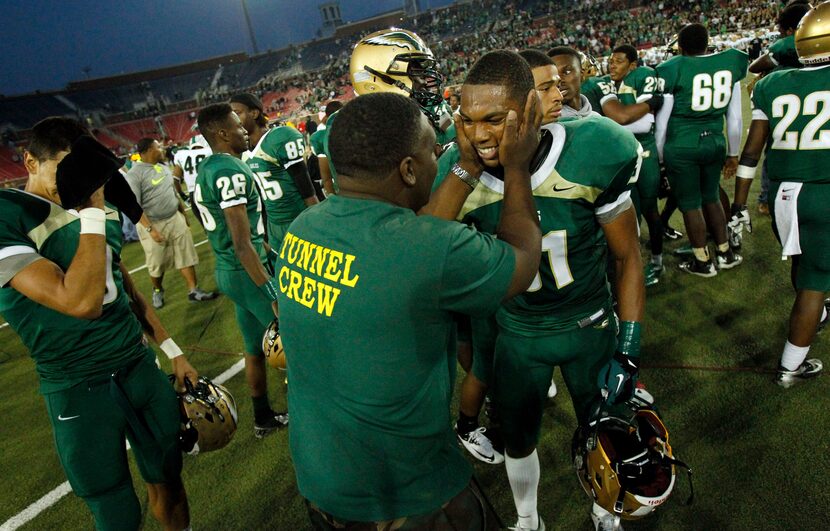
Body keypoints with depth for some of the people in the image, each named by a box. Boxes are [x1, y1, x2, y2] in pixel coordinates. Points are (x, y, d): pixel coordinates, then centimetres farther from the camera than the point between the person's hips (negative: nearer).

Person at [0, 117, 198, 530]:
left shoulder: (103, 209, 5)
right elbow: (82, 302, -29)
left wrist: (173, 351, 16)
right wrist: (91, 213, -25)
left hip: (140, 365, 6)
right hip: (80, 390, -5)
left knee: (167, 477, 17)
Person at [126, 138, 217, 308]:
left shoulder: (163, 167, 7)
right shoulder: (134, 174, -15)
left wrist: (184, 214, 18)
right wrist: (150, 229, -22)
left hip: (175, 219, 6)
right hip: (154, 224, -5)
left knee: (186, 256, 5)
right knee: (156, 264, 10)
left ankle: (193, 291, 13)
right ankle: (157, 290, 35)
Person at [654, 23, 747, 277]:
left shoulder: (674, 69, -11)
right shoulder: (729, 64, 3)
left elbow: (662, 122, -5)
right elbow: (734, 118, 9)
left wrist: (658, 158, 7)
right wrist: (733, 153, 21)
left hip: (681, 146, -5)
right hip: (714, 142, 5)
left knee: (691, 204, 8)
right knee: (711, 197, 22)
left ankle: (703, 261, 19)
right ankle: (725, 253, 33)